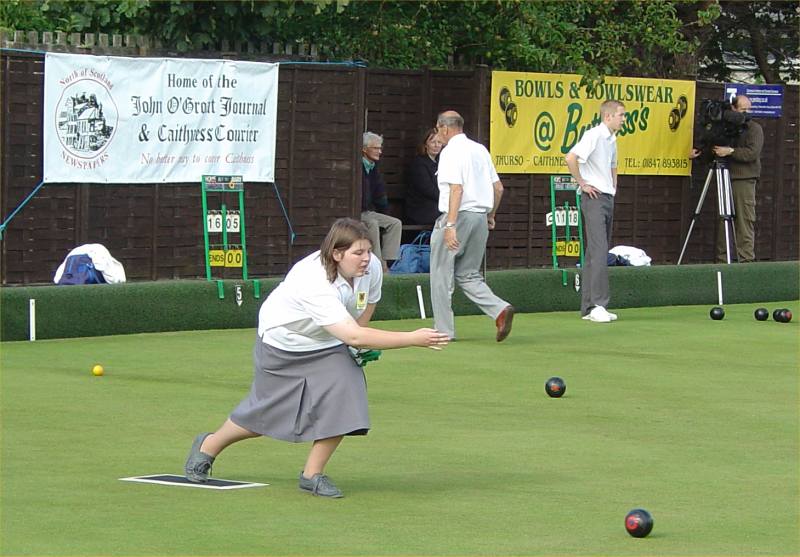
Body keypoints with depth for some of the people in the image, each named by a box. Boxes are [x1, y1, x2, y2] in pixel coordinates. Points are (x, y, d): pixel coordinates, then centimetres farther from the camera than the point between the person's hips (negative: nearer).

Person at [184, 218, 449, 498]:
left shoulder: (372, 267, -21)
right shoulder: (316, 284, -43)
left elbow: (368, 301, 6)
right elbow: (353, 336, -48)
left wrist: (359, 344, -2)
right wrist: (413, 339, -50)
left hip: (327, 344, 5)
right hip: (281, 342, -5)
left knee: (344, 396, -18)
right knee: (263, 412, 8)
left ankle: (313, 474, -2)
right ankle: (208, 446, 38)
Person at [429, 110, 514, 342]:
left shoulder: (451, 152, -10)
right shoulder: (480, 149, 14)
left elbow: (456, 189, -21)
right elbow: (498, 188, 16)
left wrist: (450, 225, -26)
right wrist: (490, 216, 29)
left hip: (458, 216, -8)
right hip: (480, 217, 8)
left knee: (441, 275, 4)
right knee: (468, 275, 14)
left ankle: (444, 330, 4)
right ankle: (500, 309, -7)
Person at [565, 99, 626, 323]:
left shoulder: (612, 140, 17)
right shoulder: (594, 135, -11)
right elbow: (571, 158, -23)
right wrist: (582, 184, -15)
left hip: (608, 199, 9)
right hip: (594, 198, -9)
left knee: (595, 254, 8)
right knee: (599, 252, -16)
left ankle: (588, 307, 9)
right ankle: (598, 305, -19)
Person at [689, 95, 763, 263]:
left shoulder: (754, 129, 2)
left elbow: (752, 153, -11)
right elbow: (713, 151, 25)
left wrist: (730, 151, -18)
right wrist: (699, 153, 6)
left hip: (744, 181, -5)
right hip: (725, 179, 5)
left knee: (745, 222, -8)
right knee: (723, 222, 2)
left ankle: (746, 259, -8)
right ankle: (721, 260, 5)